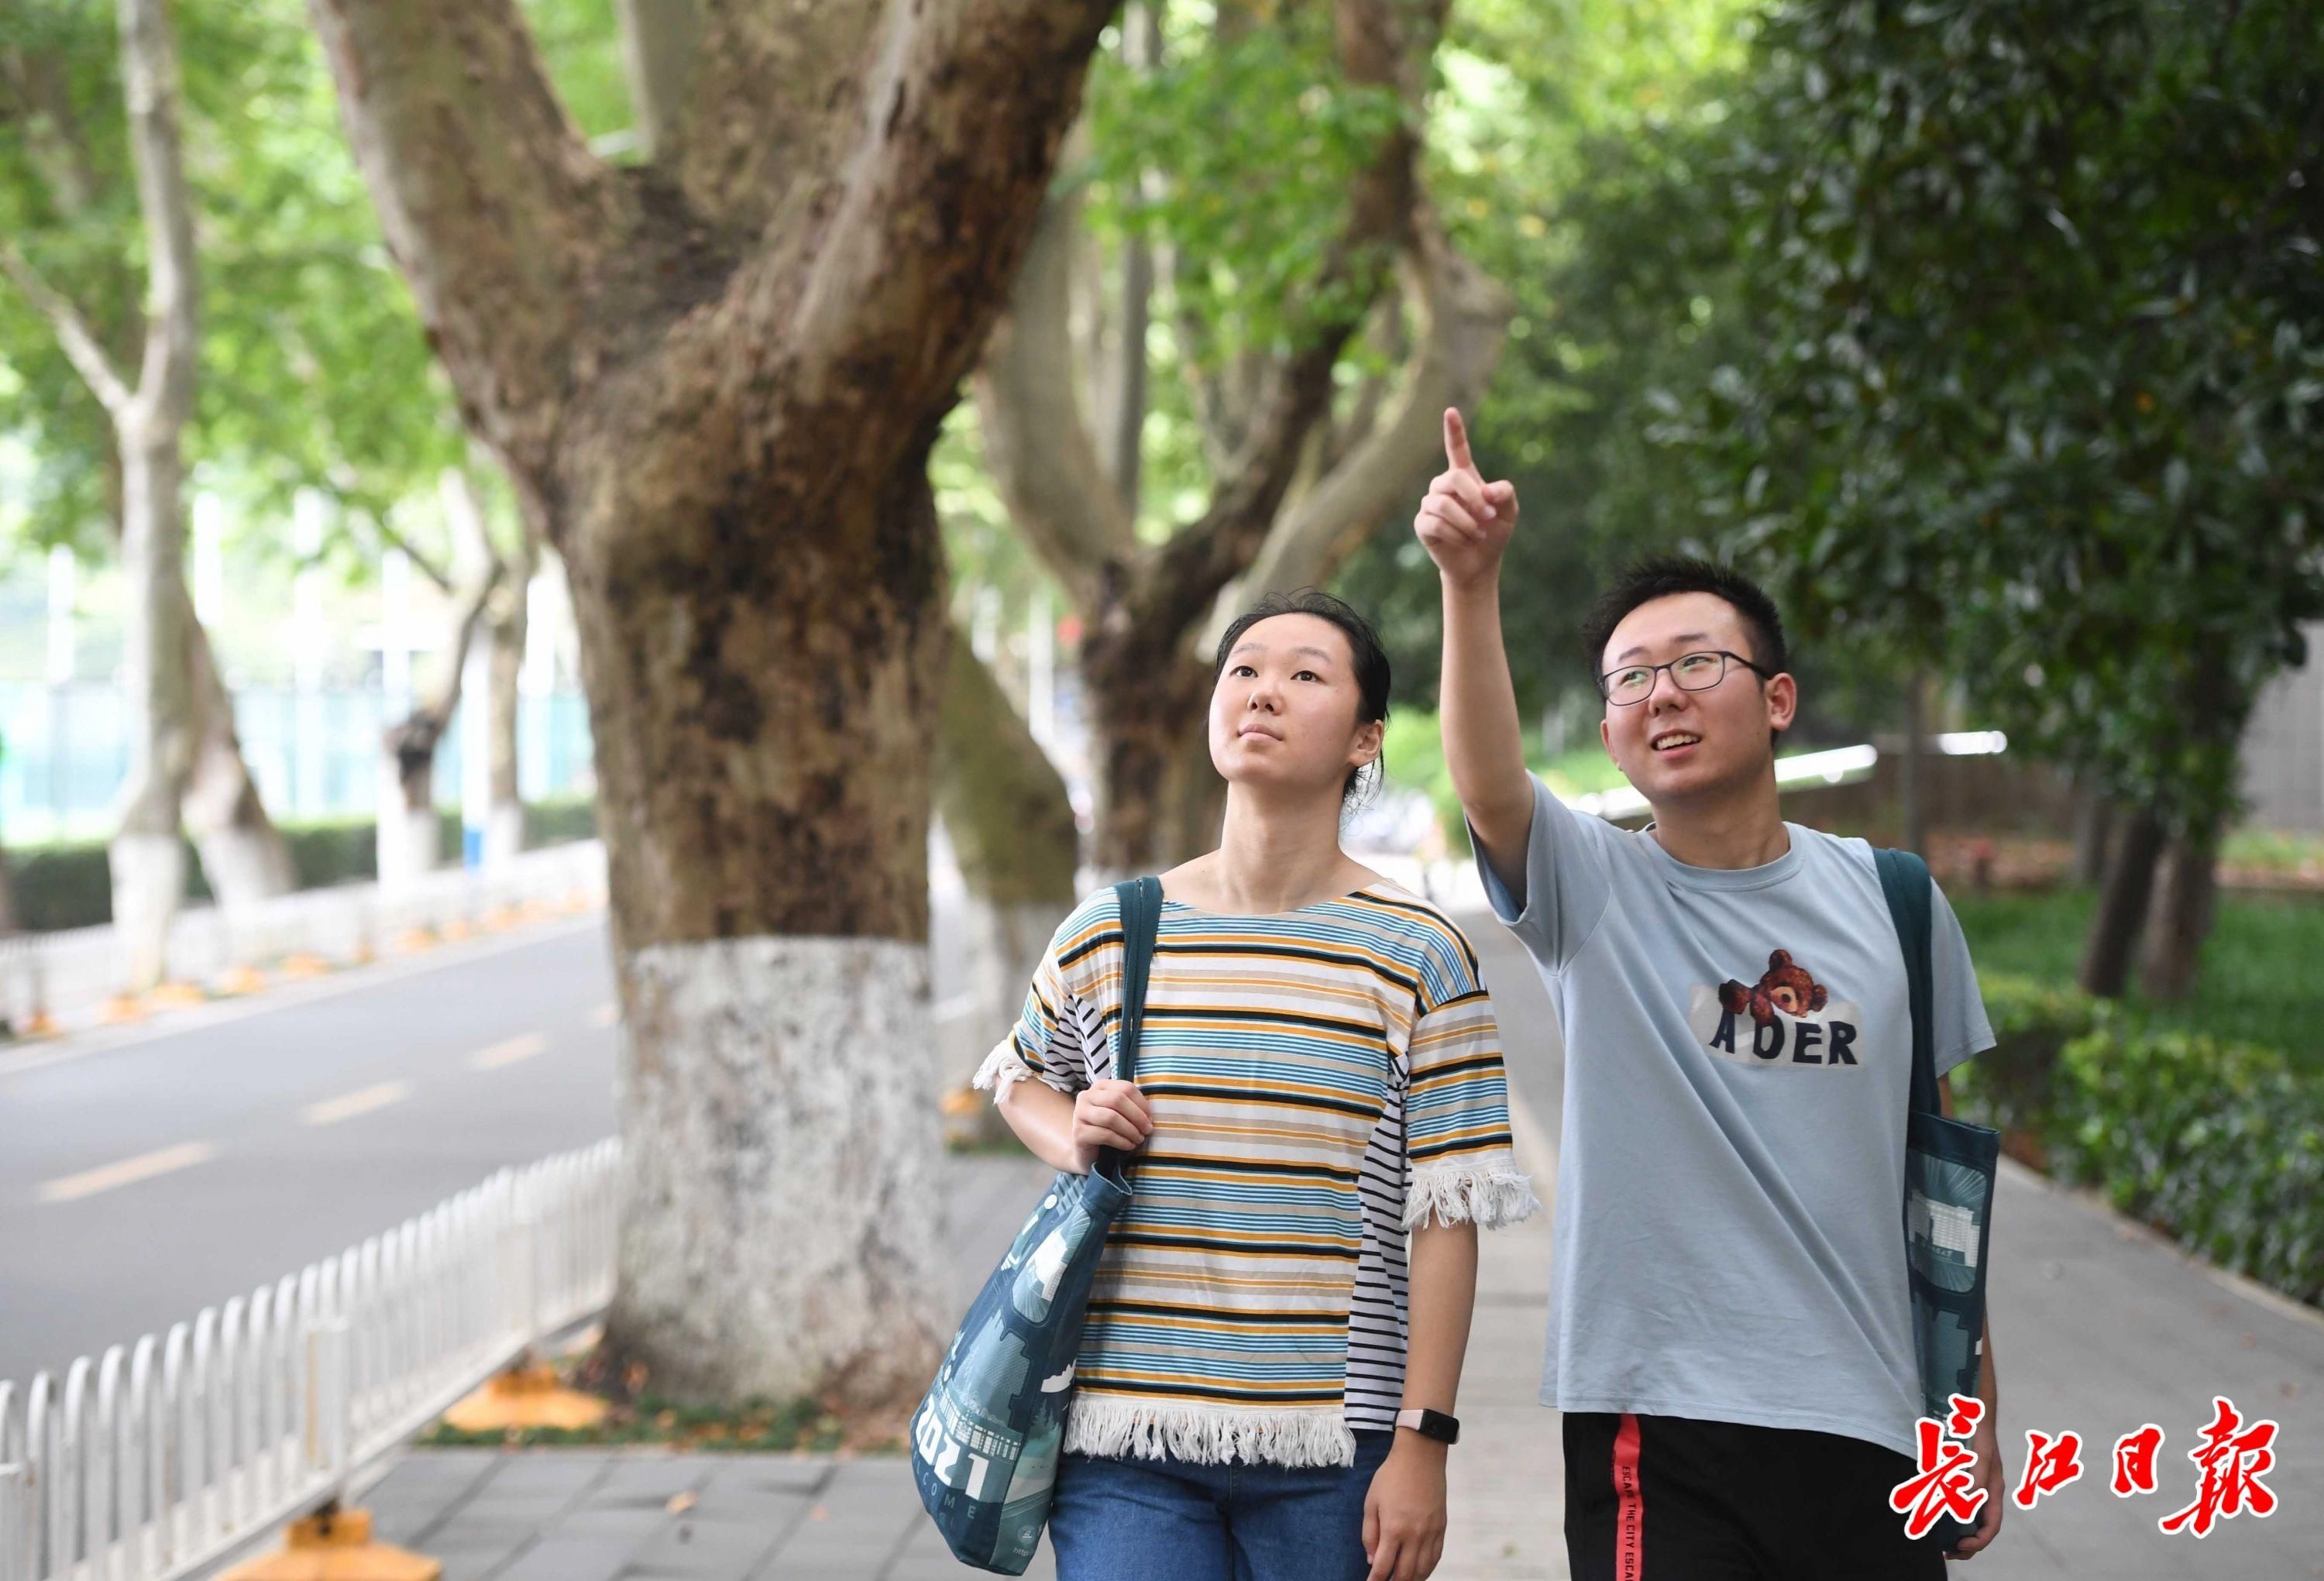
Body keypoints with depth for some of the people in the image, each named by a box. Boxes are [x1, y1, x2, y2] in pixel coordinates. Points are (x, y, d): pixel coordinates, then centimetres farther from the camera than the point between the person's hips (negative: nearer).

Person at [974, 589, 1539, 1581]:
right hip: (1124, 1444, 1)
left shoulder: (1419, 956, -1)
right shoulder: (1104, 939, 5)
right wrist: (1077, 1144, 2)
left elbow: (1447, 1220, -2)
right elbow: (1021, 1076, 25)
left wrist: (1422, 1443, -7)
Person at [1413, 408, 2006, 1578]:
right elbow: (1488, 788, -24)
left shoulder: (1889, 899, 7)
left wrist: (1974, 1409, 13)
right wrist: (1470, 582, -38)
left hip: (1866, 1427, 3)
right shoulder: (1593, 890, -1)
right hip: (1660, 1425, -3)